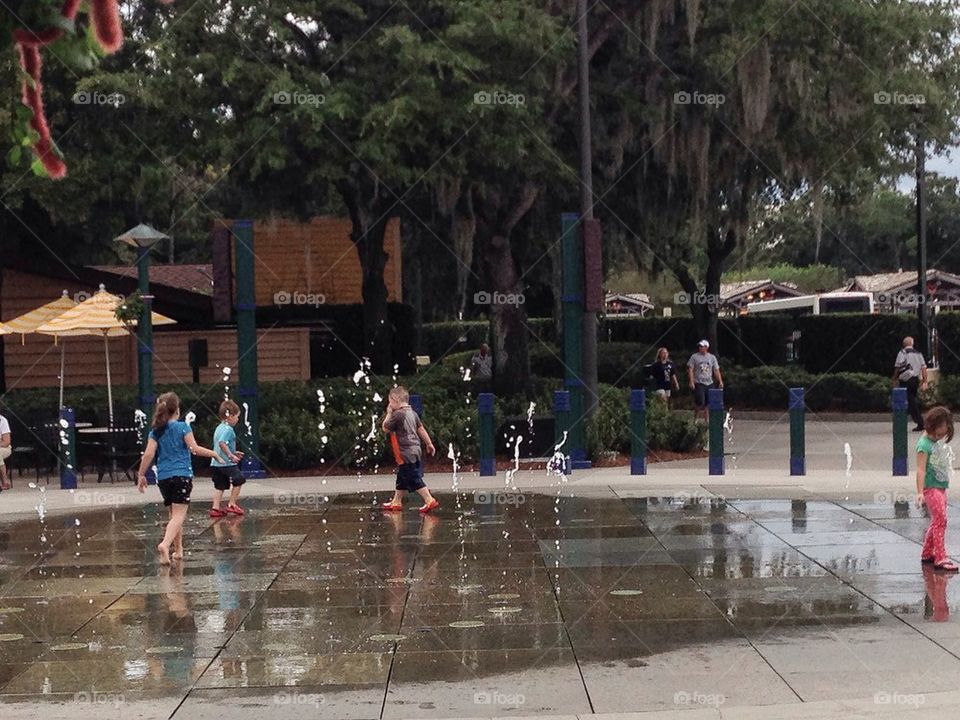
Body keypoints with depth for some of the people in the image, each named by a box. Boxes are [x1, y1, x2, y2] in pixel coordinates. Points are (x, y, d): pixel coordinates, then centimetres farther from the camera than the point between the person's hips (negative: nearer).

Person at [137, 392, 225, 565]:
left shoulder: (156, 431, 7)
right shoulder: (183, 427, -2)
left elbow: (148, 454, -2)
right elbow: (195, 449, -8)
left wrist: (141, 475, 4)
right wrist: (212, 453, 6)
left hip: (163, 478, 4)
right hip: (182, 475, -4)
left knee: (174, 513, 19)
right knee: (179, 514, -11)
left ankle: (178, 549, 22)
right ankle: (165, 544, -33)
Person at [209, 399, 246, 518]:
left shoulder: (219, 428, 16)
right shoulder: (228, 429, -15)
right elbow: (222, 443, -28)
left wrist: (233, 453, 25)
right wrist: (231, 456, -24)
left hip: (216, 463, 9)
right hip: (227, 464, -9)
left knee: (219, 486, 11)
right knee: (238, 480, 7)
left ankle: (215, 508, 6)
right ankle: (232, 504, 11)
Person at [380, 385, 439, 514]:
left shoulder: (398, 414, -17)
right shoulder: (412, 413, 10)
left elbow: (385, 428, -7)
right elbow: (421, 429, 15)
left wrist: (389, 413, 4)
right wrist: (429, 443, 21)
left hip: (406, 453, -10)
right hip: (415, 449, 10)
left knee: (414, 480, -7)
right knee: (402, 478, 19)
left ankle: (430, 501, -11)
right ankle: (396, 502, 28)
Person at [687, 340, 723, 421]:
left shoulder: (712, 357, 11)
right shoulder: (694, 357, 2)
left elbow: (716, 371, 12)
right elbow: (690, 370, -2)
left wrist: (720, 381, 2)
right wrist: (691, 382, -13)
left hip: (709, 384, 4)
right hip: (698, 383, -4)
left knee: (707, 404, 5)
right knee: (700, 403, -12)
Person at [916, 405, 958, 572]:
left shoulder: (940, 442, 10)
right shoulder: (925, 444, -15)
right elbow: (921, 469, -18)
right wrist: (920, 493, -22)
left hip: (941, 486, 9)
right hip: (931, 487, -9)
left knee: (937, 521, 13)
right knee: (940, 520, -14)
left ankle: (927, 553, 25)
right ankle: (940, 559, -16)